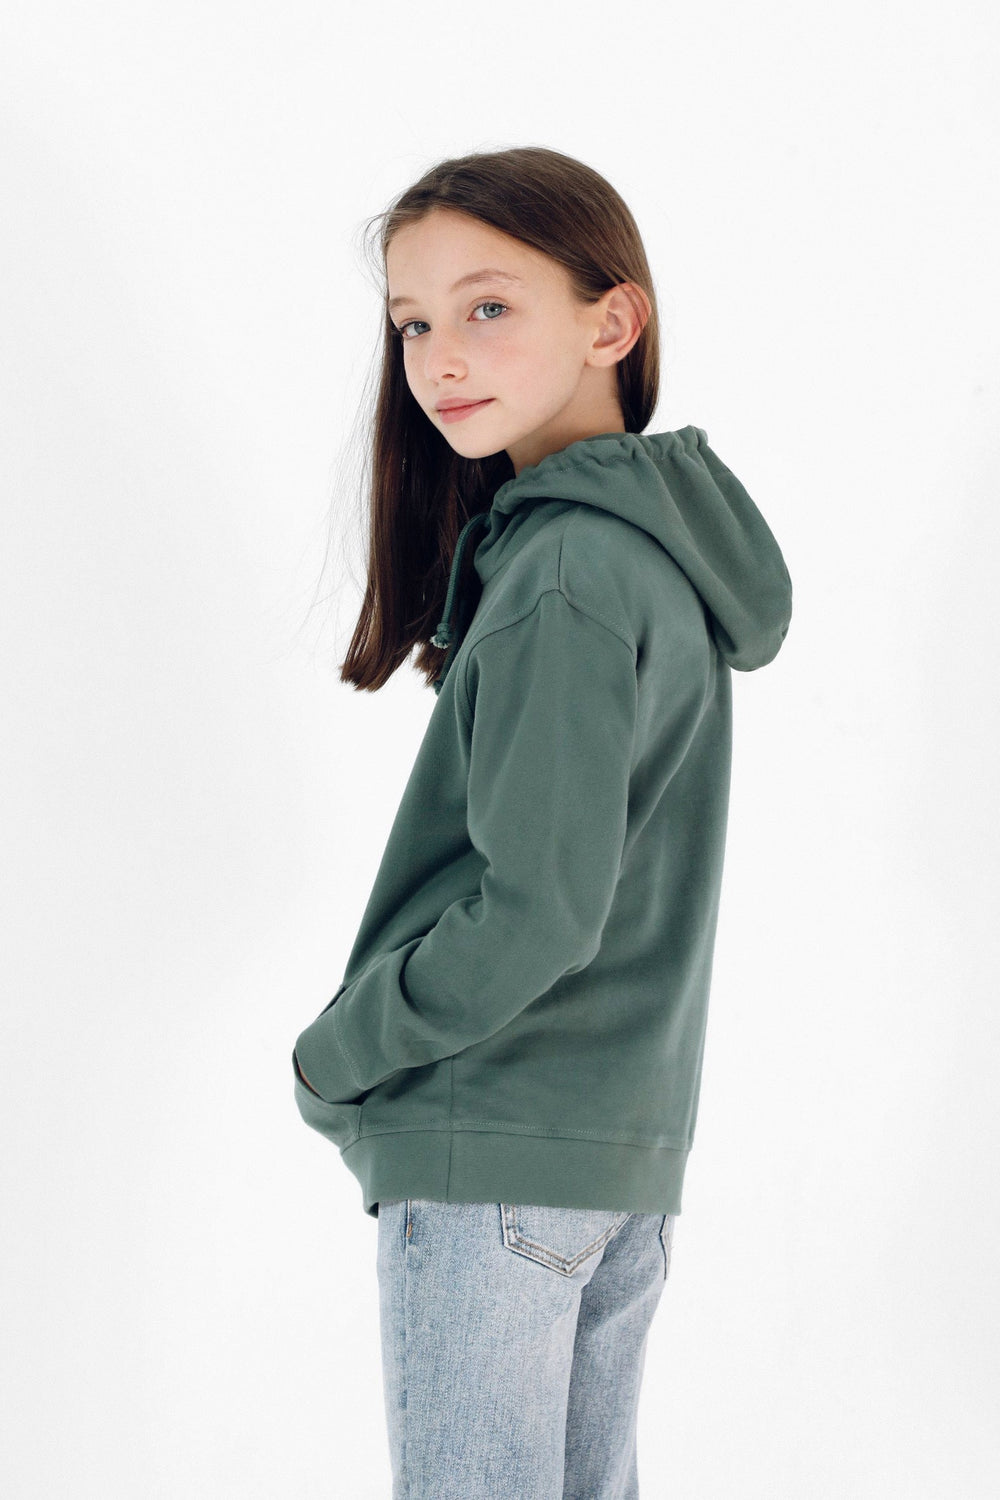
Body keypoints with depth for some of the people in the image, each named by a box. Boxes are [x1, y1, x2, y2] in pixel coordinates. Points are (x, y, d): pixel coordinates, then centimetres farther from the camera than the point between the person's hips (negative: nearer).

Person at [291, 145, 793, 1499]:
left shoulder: (563, 576, -17)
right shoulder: (665, 544, 11)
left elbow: (536, 914, -21)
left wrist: (337, 1056, -9)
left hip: (497, 1155, -9)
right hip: (630, 1138, 9)